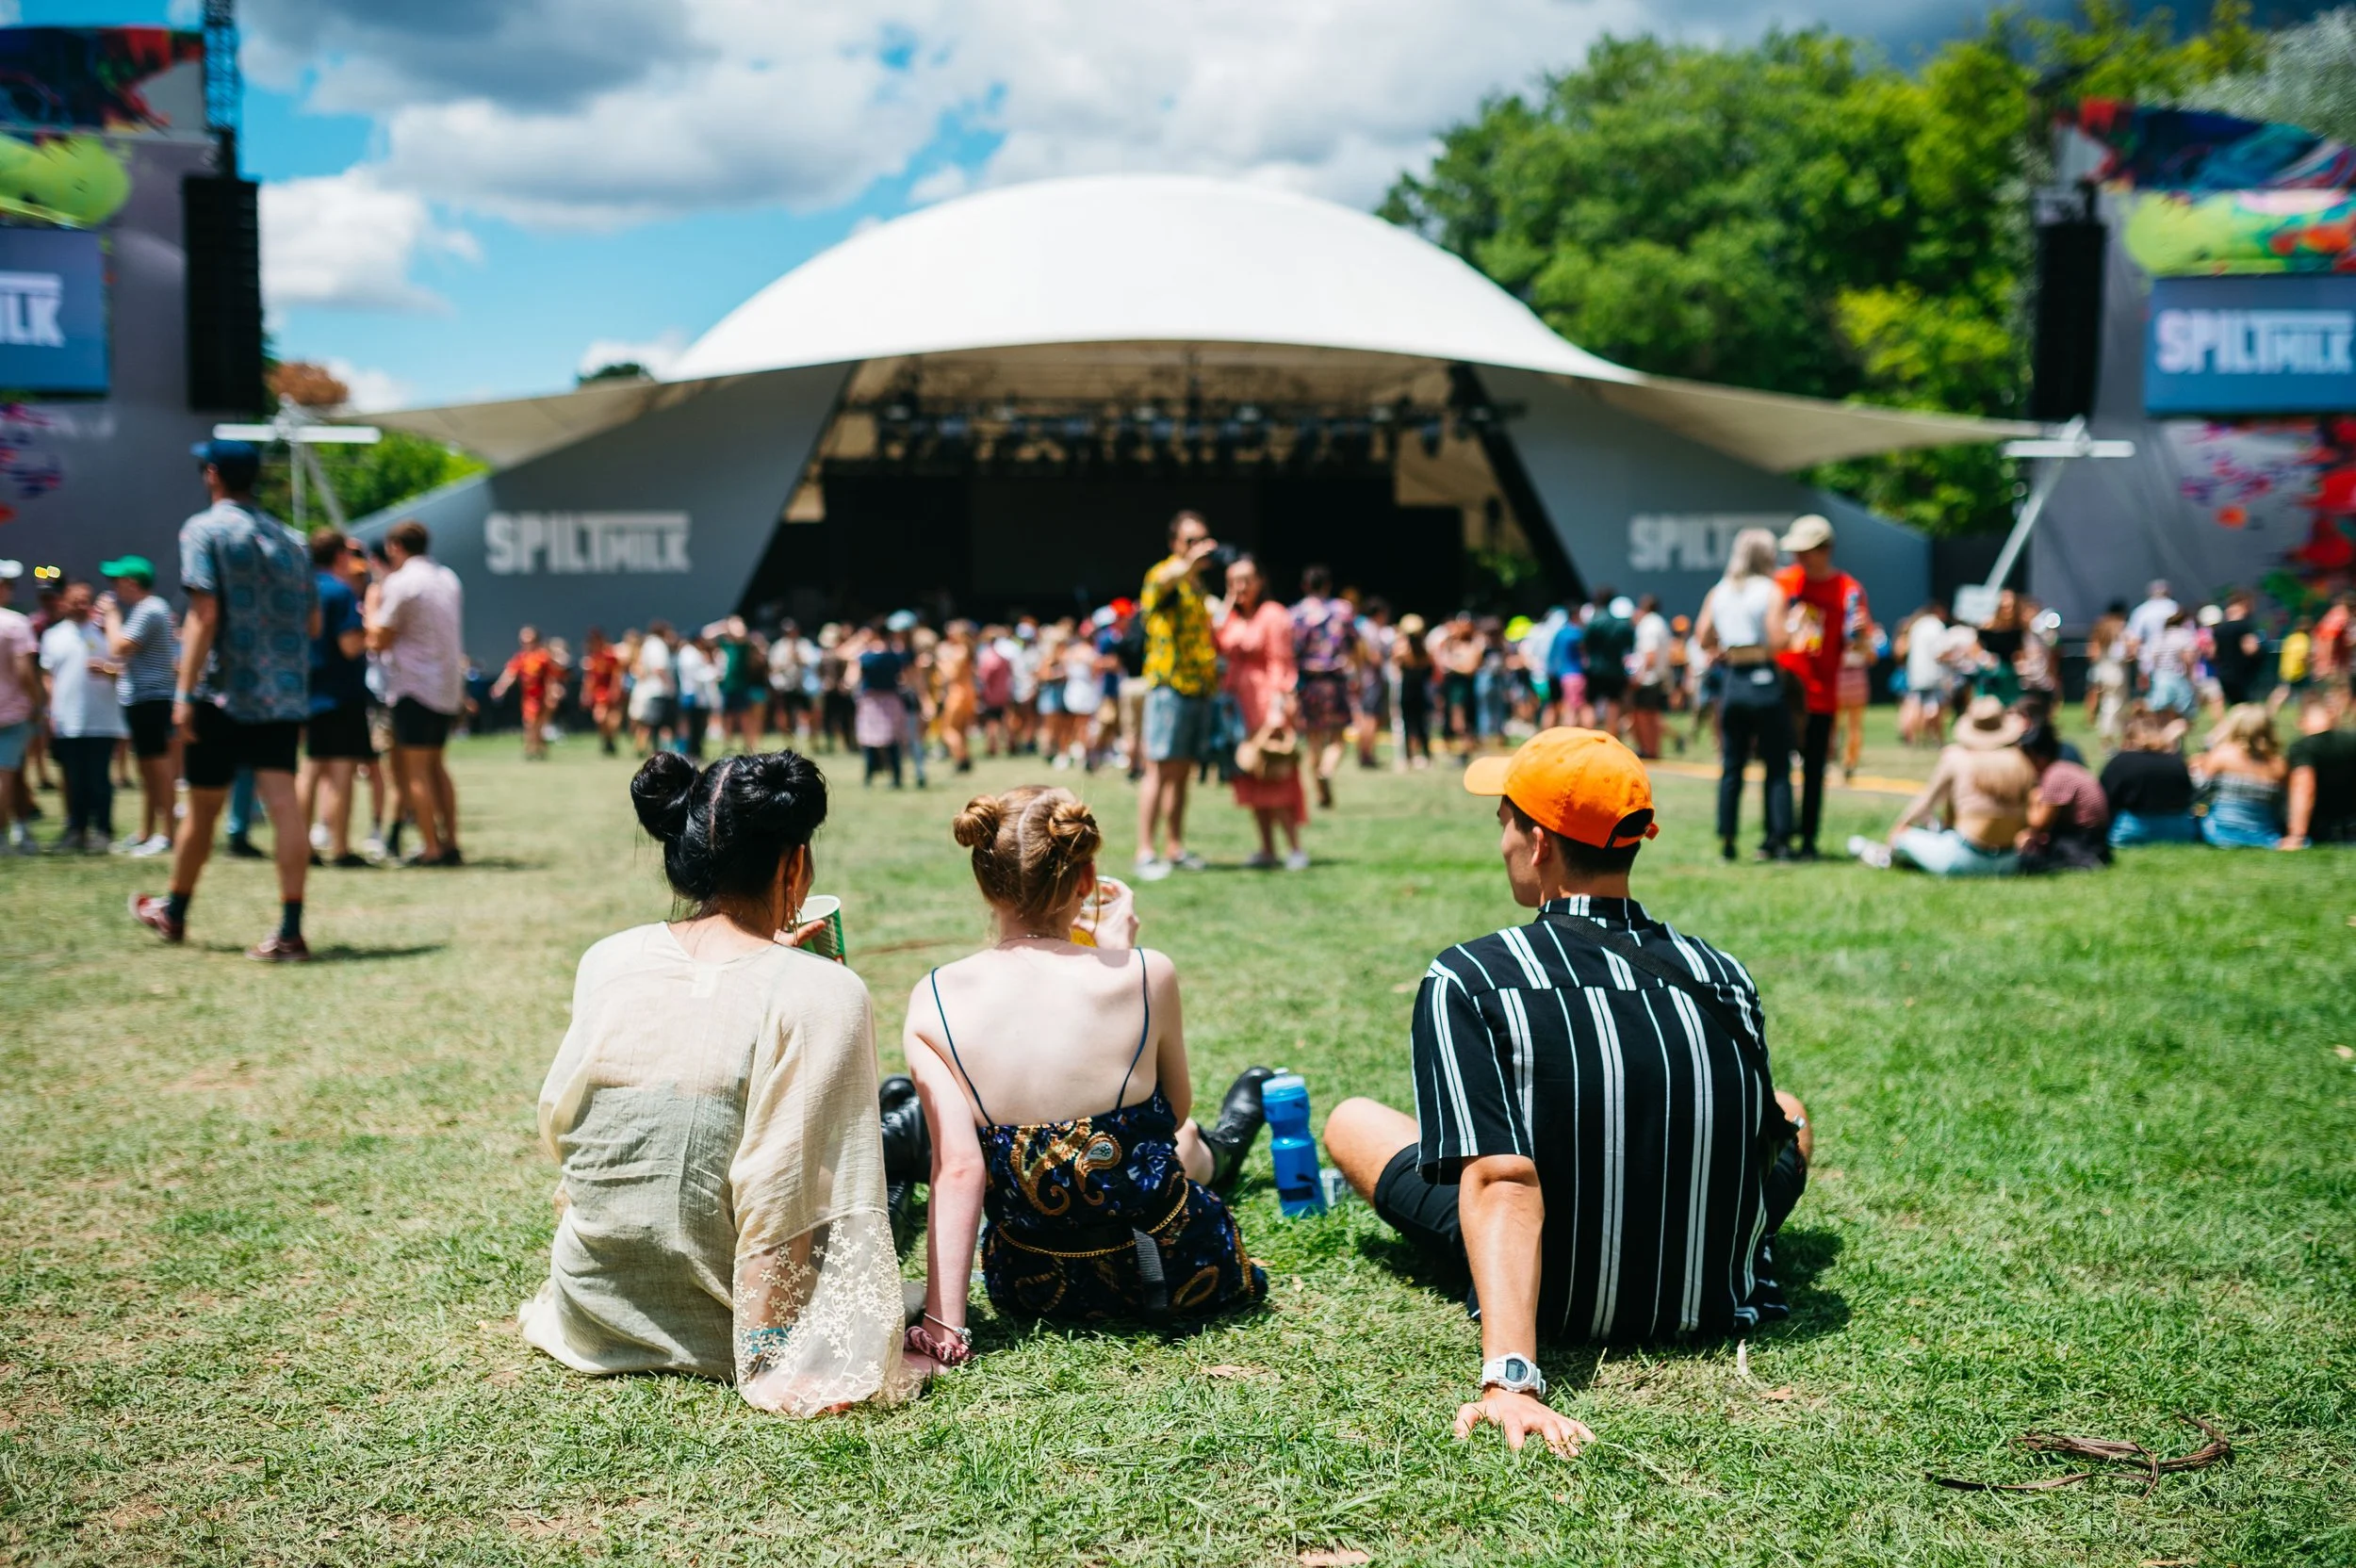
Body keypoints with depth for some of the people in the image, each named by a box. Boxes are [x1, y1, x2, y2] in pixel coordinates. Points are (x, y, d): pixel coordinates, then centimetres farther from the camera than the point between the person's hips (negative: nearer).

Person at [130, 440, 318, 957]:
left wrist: (184, 692, -16)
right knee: (283, 804, -4)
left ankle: (174, 912, 30)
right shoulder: (288, 537, 13)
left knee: (202, 810, 11)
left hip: (224, 695, -4)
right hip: (284, 696, 4)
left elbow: (205, 614, -15)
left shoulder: (205, 529, -4)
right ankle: (290, 931, -10)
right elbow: (313, 624, 13)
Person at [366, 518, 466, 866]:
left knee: (415, 770, -3)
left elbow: (377, 641, -9)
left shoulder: (401, 582, -10)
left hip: (414, 687, -7)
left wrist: (374, 608, 6)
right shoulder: (448, 578, 13)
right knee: (435, 764, 16)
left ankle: (431, 850, -5)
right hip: (450, 686, 7)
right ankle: (450, 843, 14)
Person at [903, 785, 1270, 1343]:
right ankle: (1217, 1156, 70)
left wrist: (942, 1322, -15)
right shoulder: (1145, 973, -17)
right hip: (1179, 1275, -2)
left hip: (1033, 1291, 2)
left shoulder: (933, 1000, -14)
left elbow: (956, 1169, -19)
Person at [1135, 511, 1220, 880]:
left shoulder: (1197, 586, 21)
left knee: (1182, 773, 9)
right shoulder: (1164, 572, -4)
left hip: (1200, 688, 8)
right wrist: (1190, 562, -49)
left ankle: (1175, 848, 13)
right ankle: (1145, 853, -9)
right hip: (1169, 684, -8)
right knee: (1161, 769, -9)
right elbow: (1164, 579, -30)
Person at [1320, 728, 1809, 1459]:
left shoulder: (1467, 979, -18)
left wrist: (1510, 1377, -35)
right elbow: (1766, 1138, 7)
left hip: (1559, 1306, -3)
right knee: (1790, 1113, 32)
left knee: (1352, 1121, 17)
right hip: (1718, 1300, 4)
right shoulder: (1725, 977, -7)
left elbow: (1500, 1184, -29)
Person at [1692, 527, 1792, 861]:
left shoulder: (1717, 592, 7)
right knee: (1777, 766, 3)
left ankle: (1726, 838, 8)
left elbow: (1702, 638, 4)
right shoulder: (1772, 591, -6)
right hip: (1765, 681, -4)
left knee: (1731, 765, 10)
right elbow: (1778, 641, -15)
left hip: (1731, 682, 4)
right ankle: (1778, 838, 1)